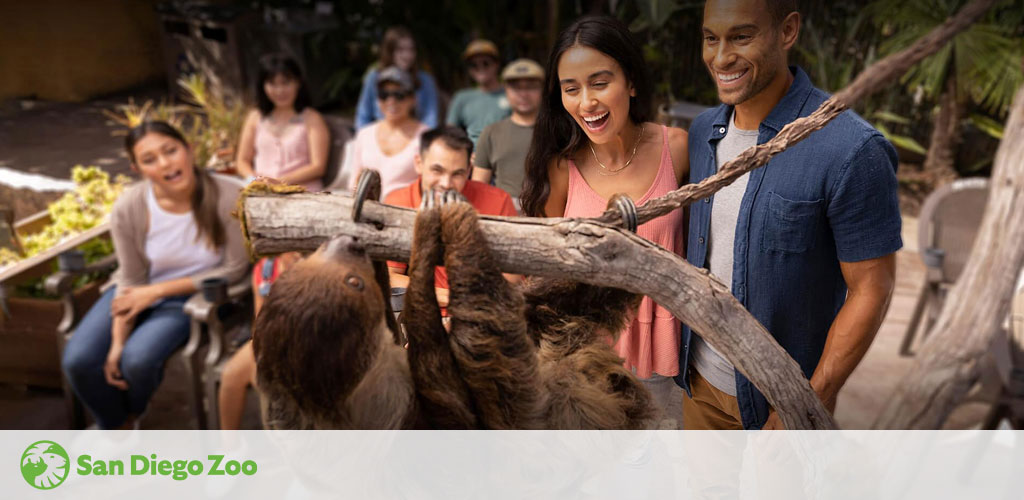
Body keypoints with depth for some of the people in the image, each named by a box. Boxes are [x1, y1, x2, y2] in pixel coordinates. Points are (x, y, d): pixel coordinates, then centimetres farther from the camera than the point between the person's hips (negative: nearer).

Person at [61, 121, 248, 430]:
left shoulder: (229, 197, -26)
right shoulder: (128, 208, -17)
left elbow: (234, 269, -16)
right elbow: (131, 281, -5)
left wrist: (157, 291, -17)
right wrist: (117, 343, -16)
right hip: (140, 292, 3)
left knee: (138, 360, -26)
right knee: (78, 360, -15)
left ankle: (132, 417, 12)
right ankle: (116, 427, 17)